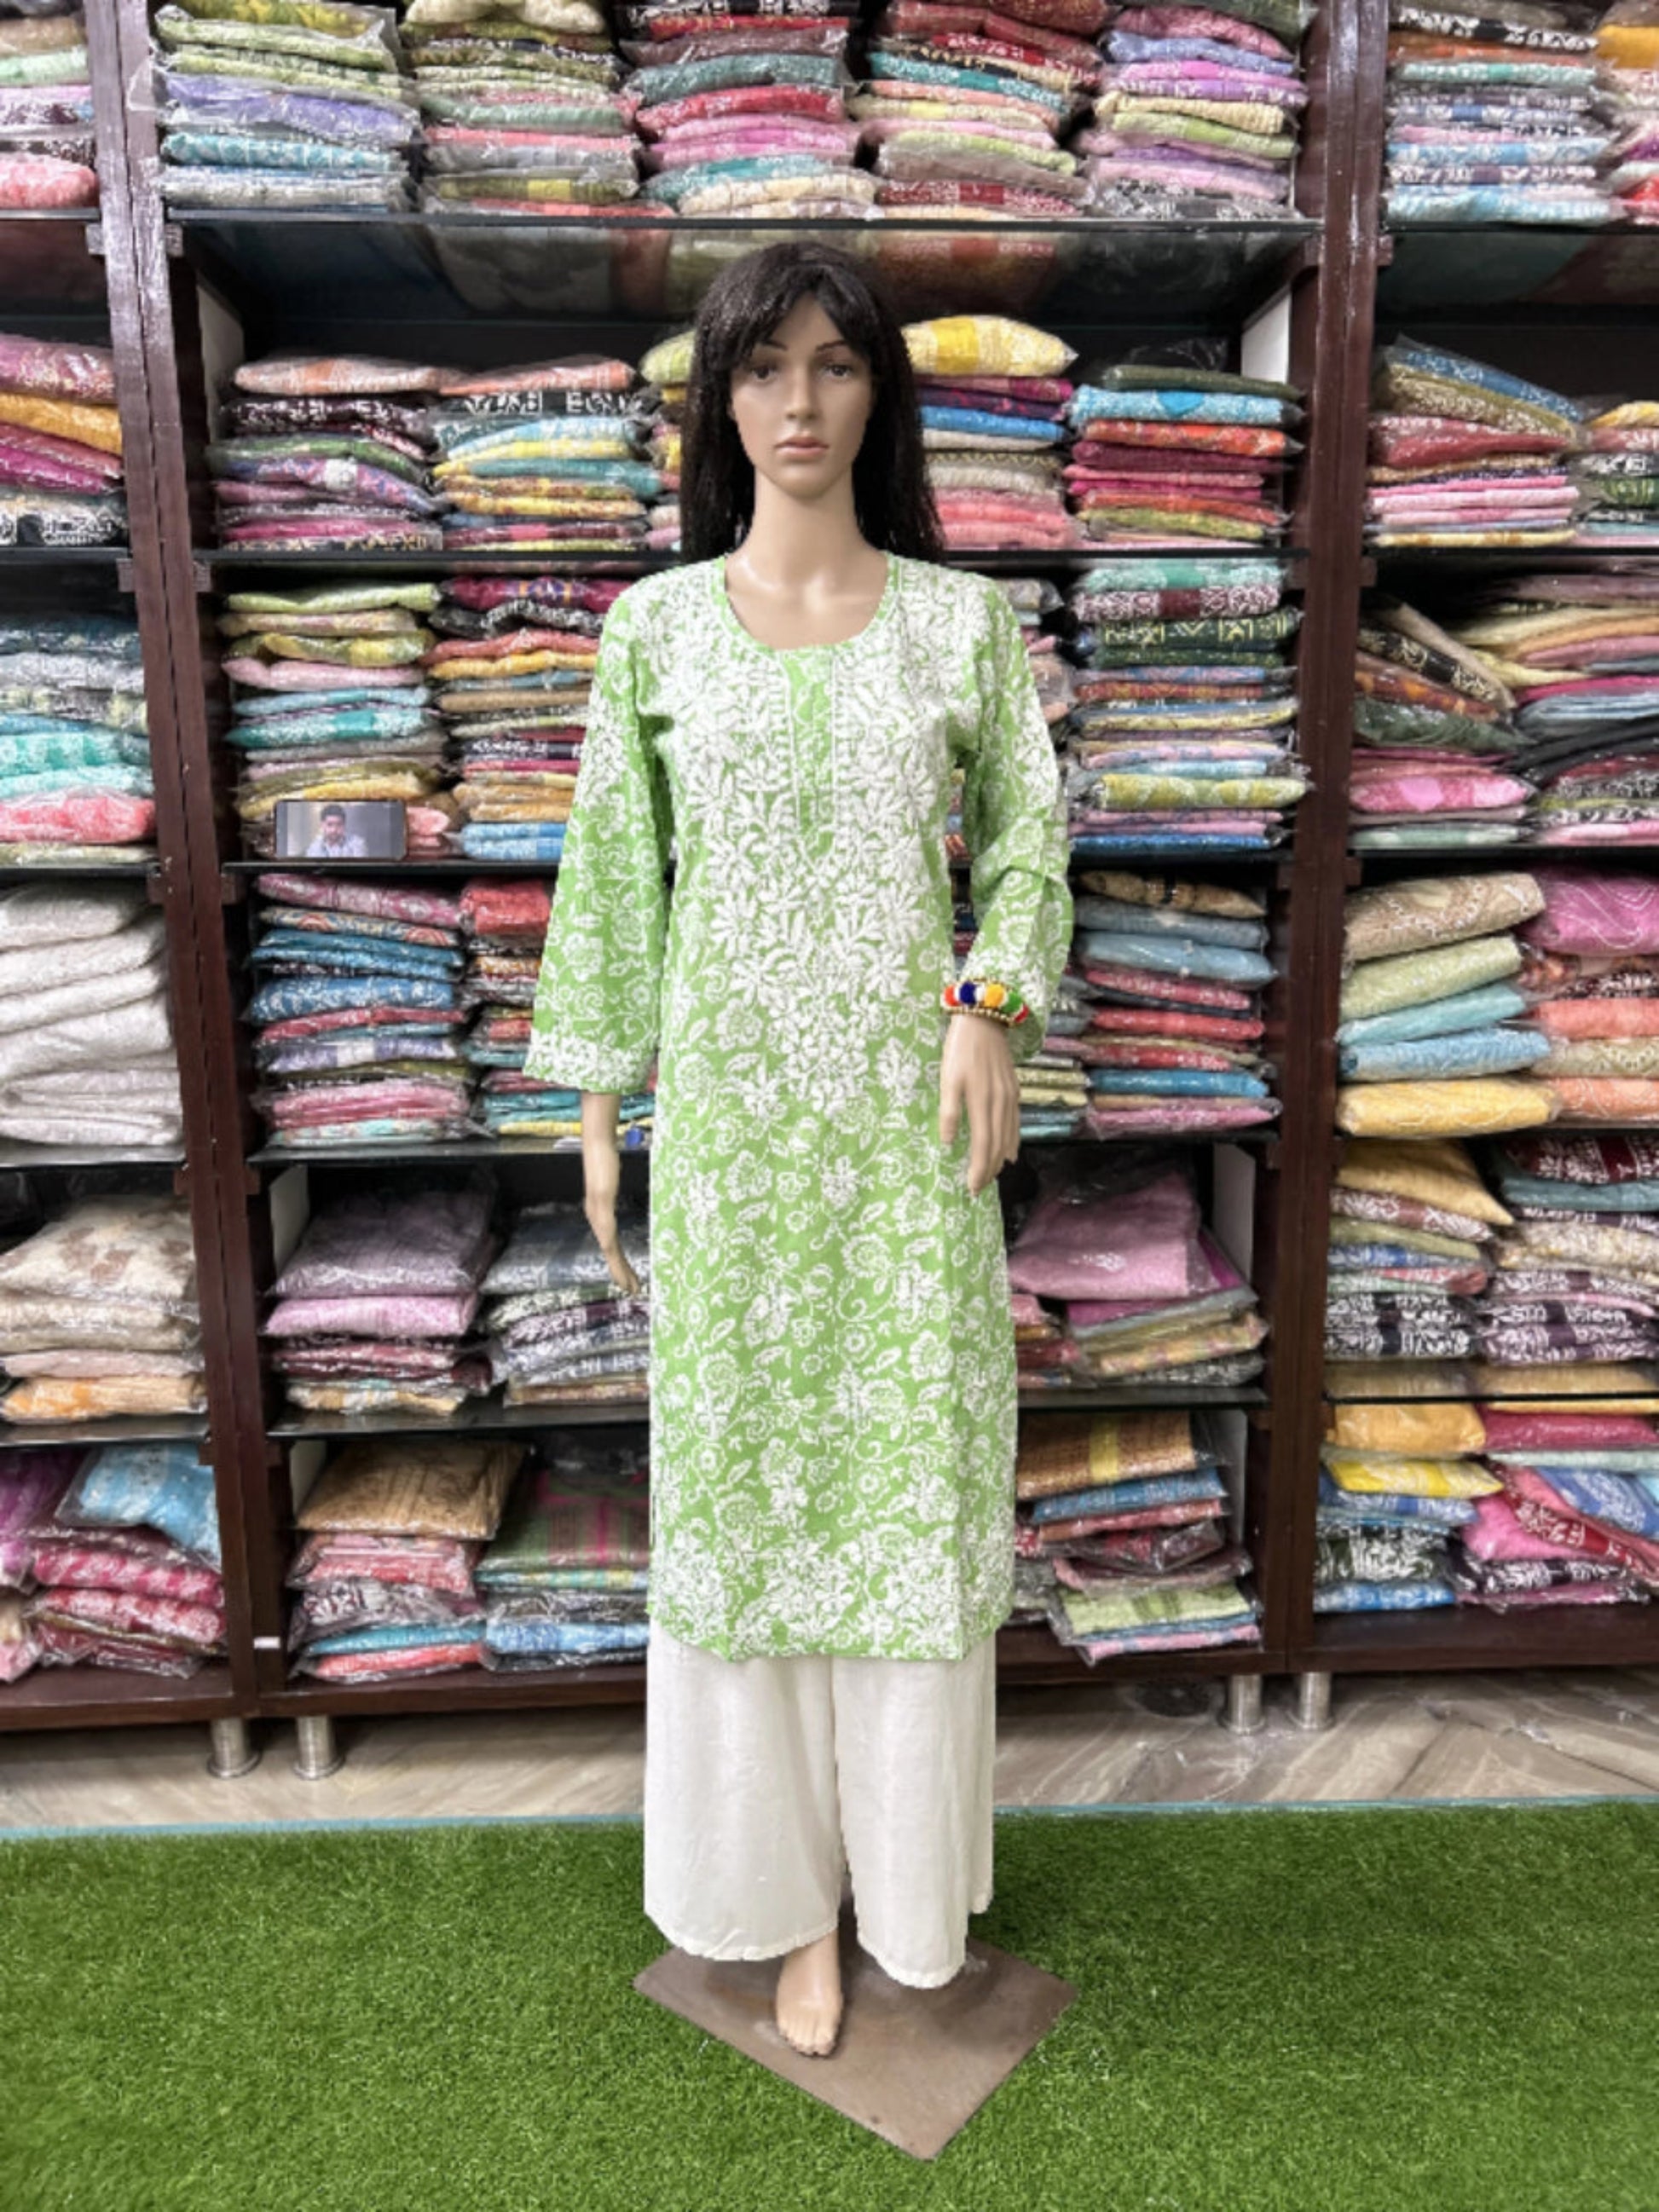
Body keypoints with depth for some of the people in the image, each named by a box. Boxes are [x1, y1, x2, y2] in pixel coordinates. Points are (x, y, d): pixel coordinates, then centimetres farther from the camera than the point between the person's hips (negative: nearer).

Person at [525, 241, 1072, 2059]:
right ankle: (792, 1896, 28)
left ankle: (914, 1886, 31)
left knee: (915, 1469, 7)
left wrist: (994, 1005, -9)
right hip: (729, 1110, 0)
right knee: (742, 1476, 7)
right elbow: (612, 878, 5)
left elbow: (1028, 832, 8)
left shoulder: (964, 617, 3)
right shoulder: (655, 627, 3)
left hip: (907, 1107, 0)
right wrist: (598, 1109, 3)